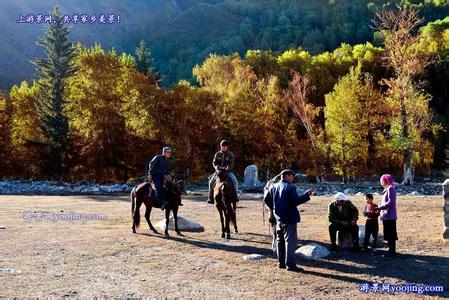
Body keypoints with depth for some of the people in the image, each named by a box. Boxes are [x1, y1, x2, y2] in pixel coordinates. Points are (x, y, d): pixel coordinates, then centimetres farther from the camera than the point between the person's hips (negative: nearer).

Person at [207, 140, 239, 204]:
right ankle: (211, 198, -8)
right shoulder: (217, 154, 8)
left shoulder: (230, 154, 2)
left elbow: (231, 164, -6)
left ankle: (235, 196, -11)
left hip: (228, 172, -1)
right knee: (211, 182, -18)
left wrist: (227, 168, -25)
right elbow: (214, 162, 4)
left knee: (235, 181, -25)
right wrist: (217, 167, -16)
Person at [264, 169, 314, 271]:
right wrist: (307, 195, -12)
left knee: (280, 240, 16)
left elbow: (266, 199, 13)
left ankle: (281, 263, 22)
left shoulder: (274, 187, 9)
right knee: (291, 241, -5)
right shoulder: (290, 187, -14)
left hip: (279, 218, 8)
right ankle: (290, 264, -6)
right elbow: (296, 201, -20)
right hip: (289, 218, -8)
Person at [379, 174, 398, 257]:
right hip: (386, 216, 10)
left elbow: (391, 202, -21)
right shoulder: (387, 189, 16)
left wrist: (380, 207, -17)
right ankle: (391, 250, 23)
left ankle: (392, 251, 3)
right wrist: (381, 207, 9)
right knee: (388, 234, 15)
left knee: (390, 234, -3)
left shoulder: (390, 189, -14)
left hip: (389, 216, -10)